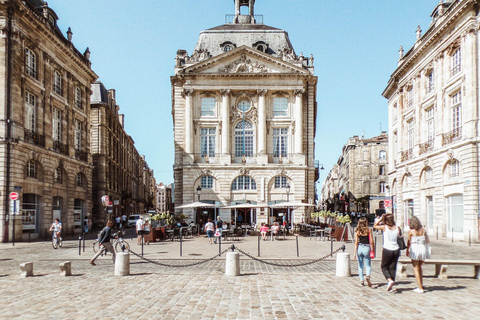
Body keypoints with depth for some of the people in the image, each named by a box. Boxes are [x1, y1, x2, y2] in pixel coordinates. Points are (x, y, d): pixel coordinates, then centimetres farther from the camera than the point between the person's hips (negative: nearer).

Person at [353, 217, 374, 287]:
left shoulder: (357, 231, 0)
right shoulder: (369, 230, -3)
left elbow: (356, 242, -2)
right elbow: (371, 242, -5)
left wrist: (355, 252, 0)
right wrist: (372, 250, 5)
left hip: (359, 248, 2)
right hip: (367, 248, -2)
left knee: (360, 265, 14)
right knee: (368, 265, 5)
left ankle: (361, 281, 13)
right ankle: (368, 276, -22)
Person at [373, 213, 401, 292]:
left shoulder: (384, 227, -7)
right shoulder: (397, 228, 0)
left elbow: (375, 226, 6)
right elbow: (400, 236, 11)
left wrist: (381, 219, 7)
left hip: (387, 250, -3)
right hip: (396, 250, 3)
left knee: (384, 267, 11)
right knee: (392, 267, 11)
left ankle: (390, 280, -13)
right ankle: (390, 286, 10)